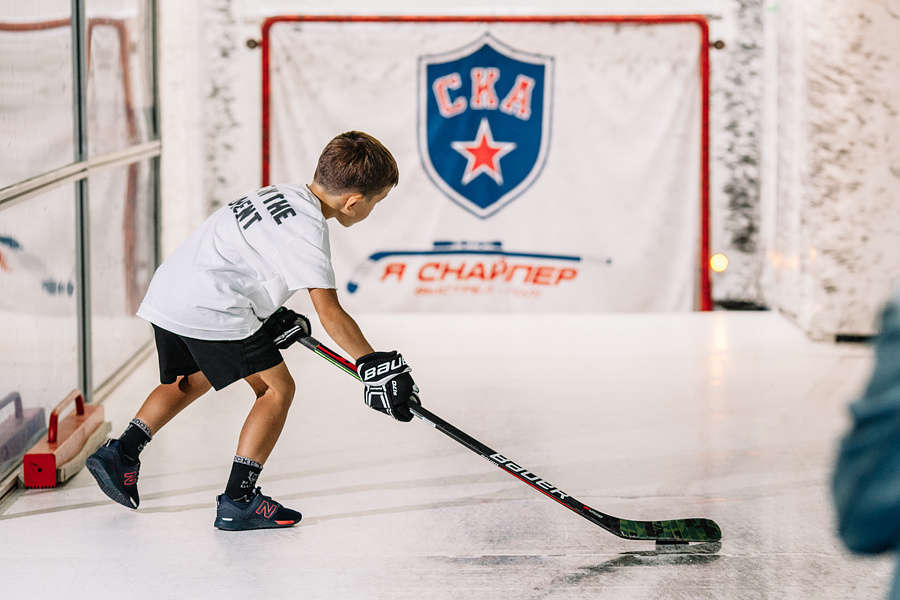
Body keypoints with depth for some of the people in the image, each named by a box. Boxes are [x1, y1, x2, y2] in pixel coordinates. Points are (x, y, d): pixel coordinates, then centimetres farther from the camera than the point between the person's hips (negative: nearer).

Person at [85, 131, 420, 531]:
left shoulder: (282, 195, 15)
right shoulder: (307, 228, -13)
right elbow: (330, 315, -17)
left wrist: (276, 317, 30)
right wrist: (375, 365, -14)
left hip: (168, 292, 10)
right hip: (209, 308, -10)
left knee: (192, 380, 32)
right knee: (277, 388, -1)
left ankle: (121, 453, 29)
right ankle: (237, 500, -2)